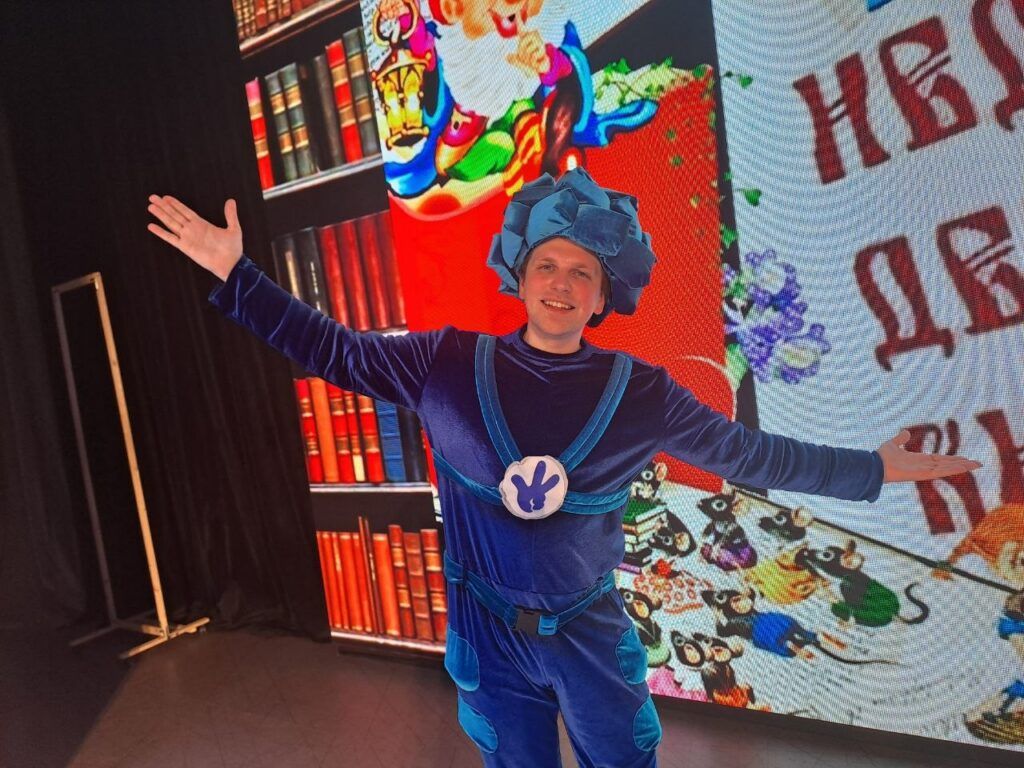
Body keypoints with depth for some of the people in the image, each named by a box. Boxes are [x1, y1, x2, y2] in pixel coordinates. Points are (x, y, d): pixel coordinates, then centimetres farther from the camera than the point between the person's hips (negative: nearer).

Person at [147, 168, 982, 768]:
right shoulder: (451, 363, -12)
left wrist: (872, 469, 0)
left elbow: (744, 451, -2)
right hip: (488, 631, 0)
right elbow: (336, 350, -5)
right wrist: (237, 274, -6)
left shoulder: (638, 393, -12)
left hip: (589, 631, 0)